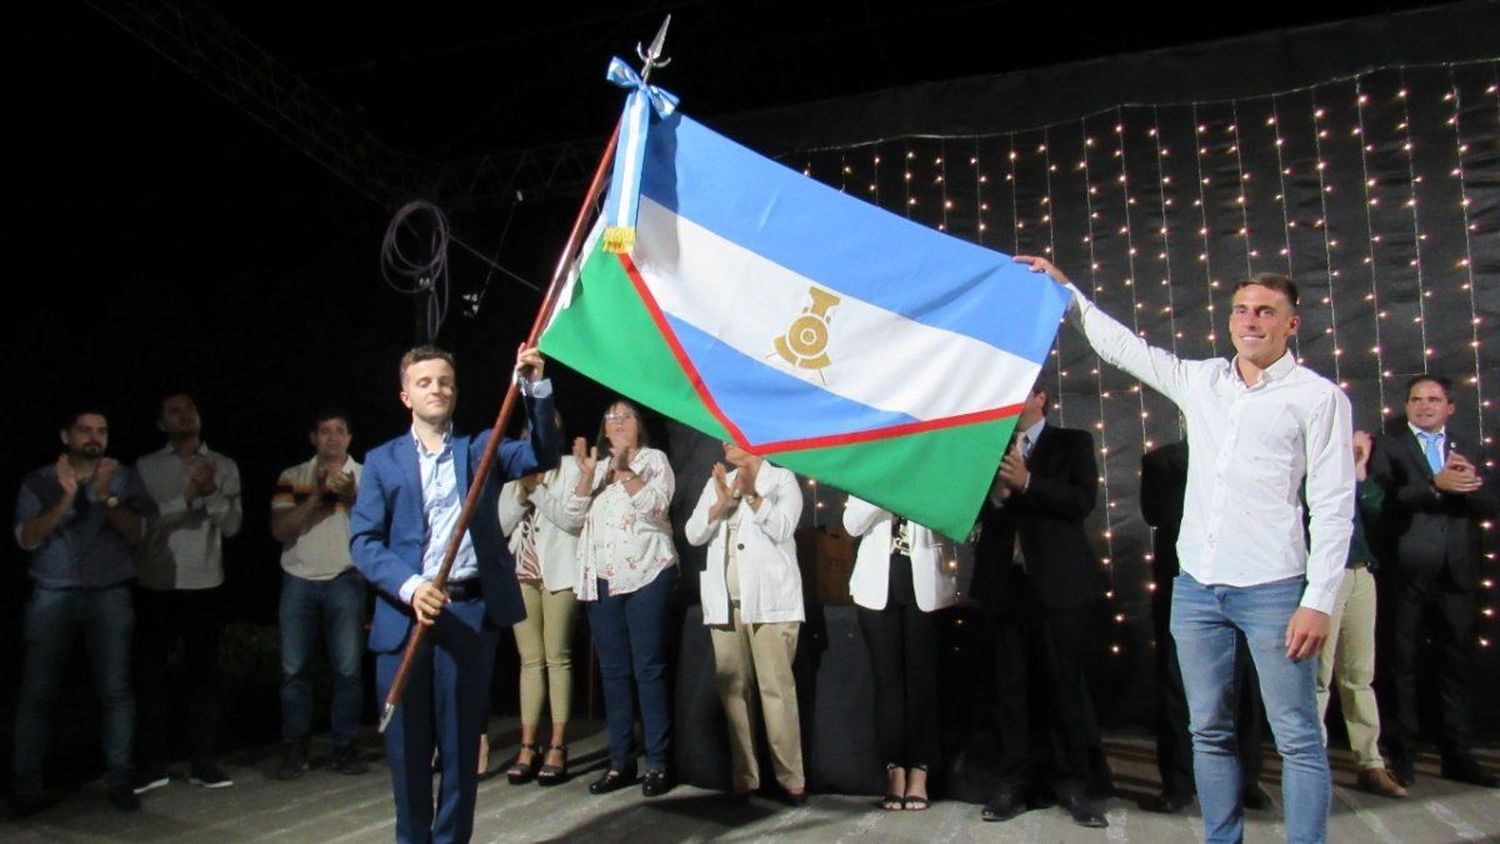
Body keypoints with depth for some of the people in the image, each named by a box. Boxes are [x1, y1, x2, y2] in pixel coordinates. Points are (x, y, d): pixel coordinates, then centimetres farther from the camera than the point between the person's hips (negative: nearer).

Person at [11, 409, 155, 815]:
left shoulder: (123, 478, 5)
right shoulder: (38, 481, 6)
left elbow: (136, 533, -5)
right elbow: (26, 538, -5)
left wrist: (106, 497, -20)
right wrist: (65, 500, -18)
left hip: (109, 597, 0)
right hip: (51, 598, 1)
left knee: (116, 690, -3)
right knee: (36, 692, 0)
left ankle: (119, 780, 2)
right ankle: (26, 785, 8)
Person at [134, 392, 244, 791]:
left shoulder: (223, 466, 7)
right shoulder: (146, 467, 5)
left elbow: (232, 525, -1)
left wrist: (212, 492, -16)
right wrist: (190, 495, -18)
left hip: (205, 585, 0)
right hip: (154, 587, 0)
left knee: (203, 673, 4)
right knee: (151, 674, 4)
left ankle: (203, 763, 10)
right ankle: (152, 764, 14)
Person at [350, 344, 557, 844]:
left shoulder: (481, 448, 11)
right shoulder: (382, 461, 9)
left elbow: (544, 456, -4)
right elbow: (362, 540, 1)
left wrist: (536, 389, -17)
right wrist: (409, 587, -16)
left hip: (471, 612, 0)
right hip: (403, 615, 0)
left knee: (461, 741, 6)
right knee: (407, 743, 9)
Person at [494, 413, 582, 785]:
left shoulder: (570, 467, 3)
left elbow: (575, 519, -8)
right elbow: (501, 525, 7)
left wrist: (538, 489, -11)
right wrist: (523, 491, -6)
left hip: (558, 572, -4)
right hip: (521, 573, 4)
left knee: (557, 657, -5)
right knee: (530, 659, 4)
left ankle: (557, 747, -2)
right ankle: (528, 746, 6)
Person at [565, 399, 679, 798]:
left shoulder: (654, 459, 7)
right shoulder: (597, 465, 20)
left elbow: (657, 505, -9)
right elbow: (575, 512, 9)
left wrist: (623, 470, -16)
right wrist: (586, 474, -6)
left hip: (646, 573, -5)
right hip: (602, 578, 5)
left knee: (648, 668, -6)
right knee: (613, 670, 6)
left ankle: (657, 763, -2)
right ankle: (620, 761, 12)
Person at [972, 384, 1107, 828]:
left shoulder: (1073, 443, 6)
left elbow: (1082, 500, -8)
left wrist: (1026, 483, -16)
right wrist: (997, 492, -12)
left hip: (1058, 583, -2)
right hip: (1006, 583, 3)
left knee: (1064, 684, 1)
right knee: (1012, 685, 5)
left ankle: (1072, 784, 11)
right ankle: (1015, 782, 11)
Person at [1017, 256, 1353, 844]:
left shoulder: (1318, 396, -2)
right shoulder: (1199, 381, 11)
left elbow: (1333, 507, -6)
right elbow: (1121, 345, 20)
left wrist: (1319, 601, -11)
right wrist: (1066, 291, 18)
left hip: (1273, 590, -5)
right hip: (1196, 586, 5)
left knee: (1299, 740, 0)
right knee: (1209, 732, 12)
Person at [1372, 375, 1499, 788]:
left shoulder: (1465, 455, 19)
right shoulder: (1389, 447, 5)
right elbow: (1385, 498, -11)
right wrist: (1436, 485, -21)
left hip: (1457, 573, 4)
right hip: (1408, 572, -4)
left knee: (1457, 666, 8)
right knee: (1402, 664, 2)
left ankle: (1457, 755, 18)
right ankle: (1401, 754, 9)